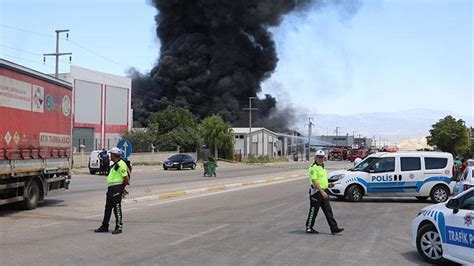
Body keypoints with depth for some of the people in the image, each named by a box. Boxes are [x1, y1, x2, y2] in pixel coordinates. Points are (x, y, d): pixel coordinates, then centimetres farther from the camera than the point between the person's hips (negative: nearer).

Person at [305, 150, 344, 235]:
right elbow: (314, 181, -23)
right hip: (316, 192, -9)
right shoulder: (313, 167, -15)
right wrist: (322, 191, -26)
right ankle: (309, 228, 14)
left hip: (324, 191, 9)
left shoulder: (322, 166, 15)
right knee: (313, 211, 2)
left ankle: (334, 228, 5)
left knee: (328, 211, 5)